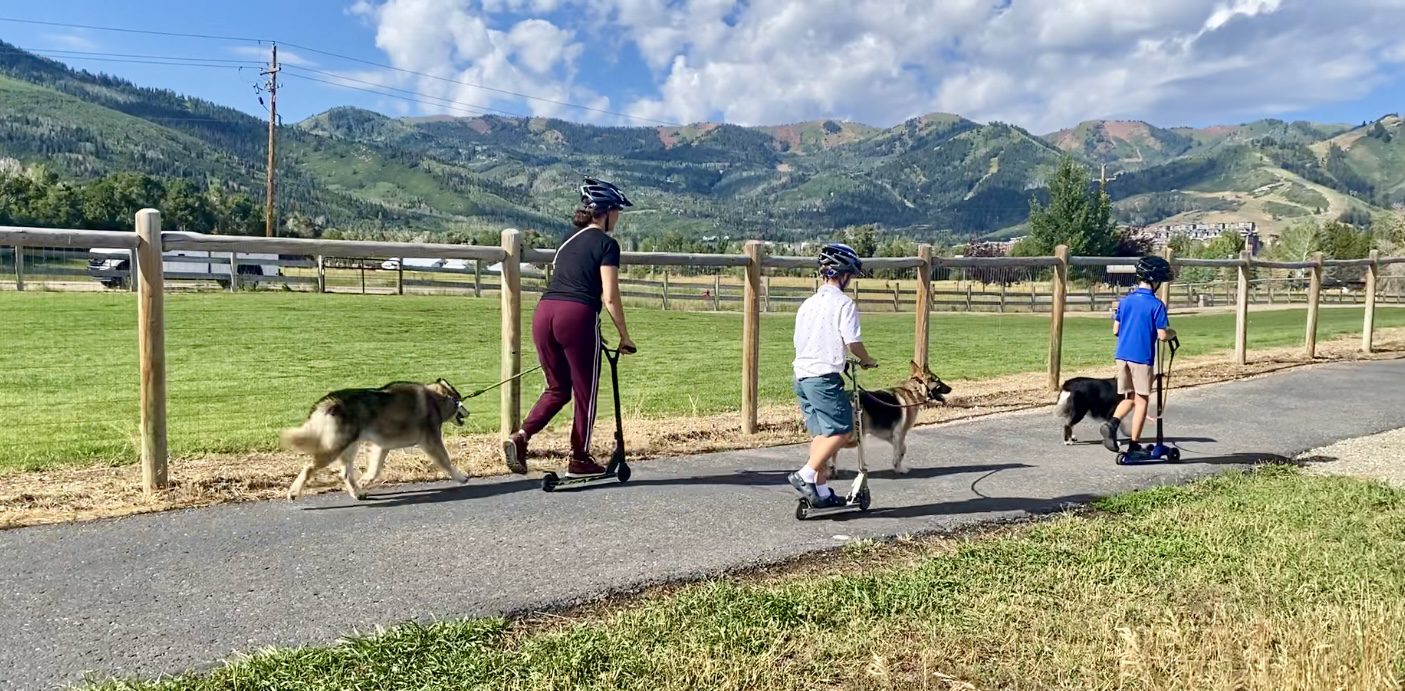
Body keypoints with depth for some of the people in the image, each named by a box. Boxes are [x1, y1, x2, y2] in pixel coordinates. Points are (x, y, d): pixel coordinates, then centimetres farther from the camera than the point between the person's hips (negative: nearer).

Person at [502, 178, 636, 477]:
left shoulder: (568, 241, 23)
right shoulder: (606, 243, 2)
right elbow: (609, 298, -4)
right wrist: (625, 336, 4)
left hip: (543, 313, 7)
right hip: (576, 317, -7)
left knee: (557, 389, 19)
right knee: (585, 391, 9)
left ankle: (520, 436, 1)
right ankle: (579, 459, 18)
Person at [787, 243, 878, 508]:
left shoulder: (808, 304, 14)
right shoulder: (844, 304, -8)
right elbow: (853, 342, -13)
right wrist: (867, 361, 5)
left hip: (802, 375, 8)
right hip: (824, 377, -8)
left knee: (821, 433, 14)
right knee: (842, 430, 0)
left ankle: (821, 491, 16)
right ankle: (805, 475, -8)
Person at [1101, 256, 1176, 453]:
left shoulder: (1125, 301, 5)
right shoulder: (1156, 304, -11)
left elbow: (1115, 330, 9)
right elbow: (1162, 335, -13)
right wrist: (1172, 333, 9)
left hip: (1122, 355, 5)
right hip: (1142, 357, -5)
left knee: (1129, 398, 16)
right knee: (1141, 400, 7)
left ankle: (1112, 423, -10)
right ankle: (1134, 445, 9)